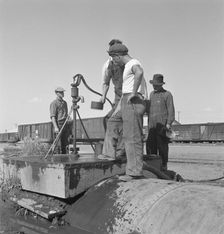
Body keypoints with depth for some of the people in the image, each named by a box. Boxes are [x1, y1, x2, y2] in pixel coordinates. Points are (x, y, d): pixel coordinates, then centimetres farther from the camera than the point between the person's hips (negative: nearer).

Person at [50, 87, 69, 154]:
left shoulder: (64, 102, 19)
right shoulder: (54, 103, -5)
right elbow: (52, 116, -12)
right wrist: (55, 127, -21)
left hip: (65, 125, 7)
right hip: (59, 124, -7)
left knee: (64, 143, 7)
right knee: (58, 144, -9)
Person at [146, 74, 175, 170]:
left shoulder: (167, 94, 2)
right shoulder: (151, 94, 21)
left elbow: (171, 110, -4)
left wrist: (169, 124, -15)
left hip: (162, 125, -6)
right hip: (152, 125, 6)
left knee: (162, 146, -4)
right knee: (150, 146, 2)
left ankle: (163, 165, 3)